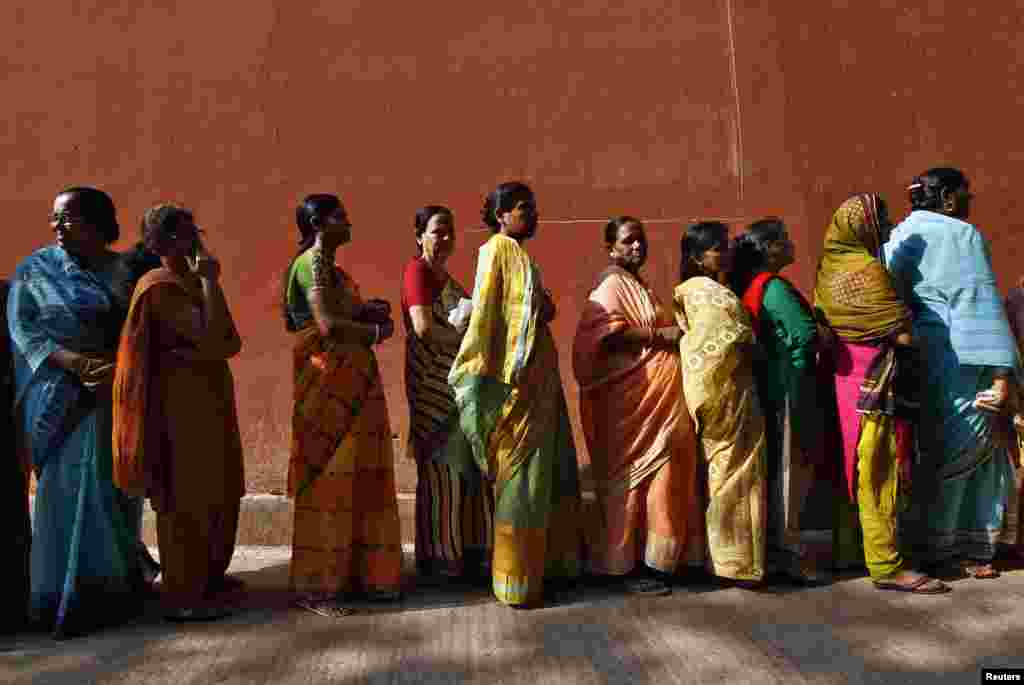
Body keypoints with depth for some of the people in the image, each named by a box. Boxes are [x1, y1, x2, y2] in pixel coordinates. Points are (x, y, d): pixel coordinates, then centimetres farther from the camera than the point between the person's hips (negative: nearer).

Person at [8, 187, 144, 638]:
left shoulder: (125, 270, 7)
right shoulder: (35, 269, 0)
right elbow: (22, 330, -6)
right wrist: (78, 363, -19)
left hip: (118, 397, 3)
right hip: (64, 397, -3)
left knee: (116, 490, 9)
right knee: (72, 490, -4)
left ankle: (115, 585, 23)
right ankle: (66, 596, 8)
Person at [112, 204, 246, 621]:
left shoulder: (192, 281, 12)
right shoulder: (161, 287, -14)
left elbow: (231, 343, 9)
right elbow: (211, 338, -25)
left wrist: (188, 353, -5)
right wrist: (210, 281, -18)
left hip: (210, 395, 9)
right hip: (184, 398, -9)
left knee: (218, 489, 17)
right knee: (187, 495, -1)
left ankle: (209, 574, 32)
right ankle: (183, 597, 10)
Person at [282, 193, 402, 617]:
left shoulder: (328, 265, 18)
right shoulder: (312, 261, -10)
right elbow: (327, 325, -21)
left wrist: (367, 311, 2)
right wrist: (376, 331, -7)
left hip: (353, 381, 9)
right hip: (328, 380, -9)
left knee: (359, 478, 11)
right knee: (328, 480, -4)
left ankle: (353, 572, 20)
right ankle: (314, 586, 6)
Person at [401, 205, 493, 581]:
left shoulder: (445, 277, 21)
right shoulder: (417, 270, -7)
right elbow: (424, 328, -19)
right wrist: (466, 338, -8)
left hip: (458, 380, 9)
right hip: (432, 381, -9)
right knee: (441, 468, -5)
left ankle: (463, 549, 19)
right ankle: (438, 557, 6)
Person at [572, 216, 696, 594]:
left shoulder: (637, 285, 21)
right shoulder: (612, 284, -9)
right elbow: (606, 332, -24)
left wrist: (674, 333, 14)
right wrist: (660, 335, -20)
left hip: (656, 398, 10)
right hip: (632, 399, -10)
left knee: (655, 473, 12)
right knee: (634, 476, -5)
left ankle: (652, 559, 22)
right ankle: (628, 566, 4)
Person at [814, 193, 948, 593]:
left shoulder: (832, 267, 8)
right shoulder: (867, 270, -18)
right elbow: (904, 334, -17)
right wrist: (906, 325, 3)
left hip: (846, 377, 9)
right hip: (874, 384, -9)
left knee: (853, 469, 16)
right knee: (879, 474, -2)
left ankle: (847, 549, 26)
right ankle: (886, 566, 5)